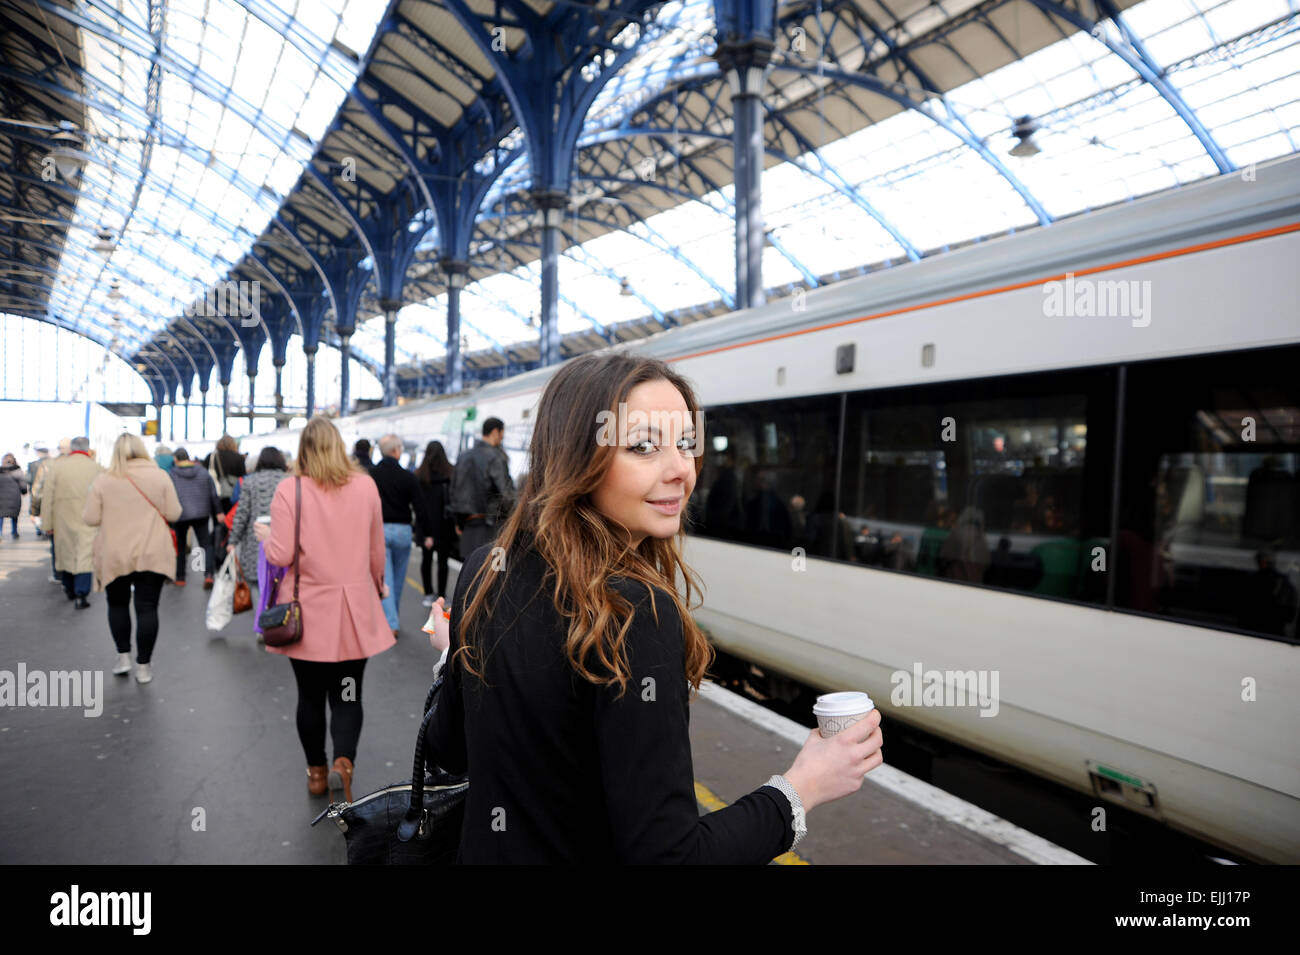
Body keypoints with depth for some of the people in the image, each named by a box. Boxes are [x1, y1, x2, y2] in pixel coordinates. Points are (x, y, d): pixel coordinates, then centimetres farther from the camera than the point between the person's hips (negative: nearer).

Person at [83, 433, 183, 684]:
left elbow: (91, 518, -2)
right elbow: (174, 514, -3)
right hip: (152, 555, -1)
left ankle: (123, 657, 19)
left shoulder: (103, 480, -3)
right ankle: (144, 666, 7)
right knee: (147, 608, 3)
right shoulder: (159, 476, -5)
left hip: (114, 557, 1)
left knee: (117, 604, 20)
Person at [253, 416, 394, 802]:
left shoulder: (289, 490, -11)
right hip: (354, 610, 1)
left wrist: (265, 535, 9)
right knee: (347, 695, 10)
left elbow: (281, 556, -12)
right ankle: (344, 759, -10)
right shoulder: (365, 486, -3)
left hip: (308, 613, -1)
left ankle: (317, 771, 28)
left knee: (310, 696, 15)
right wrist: (377, 586, 23)